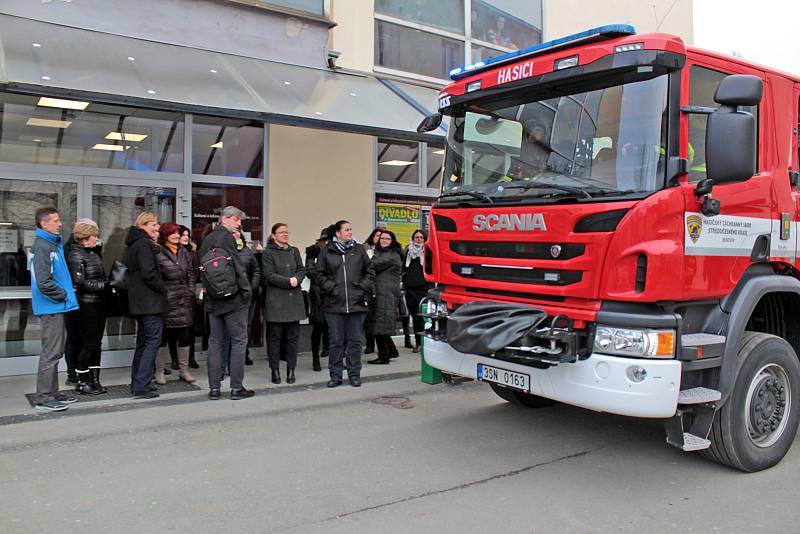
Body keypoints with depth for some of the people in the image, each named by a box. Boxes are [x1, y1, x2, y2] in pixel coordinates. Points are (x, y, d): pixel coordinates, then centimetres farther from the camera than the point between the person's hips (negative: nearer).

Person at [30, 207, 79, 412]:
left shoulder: (54, 244, 13)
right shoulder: (42, 247, -16)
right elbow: (44, 282, -23)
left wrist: (67, 291, 10)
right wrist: (64, 295, -11)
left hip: (57, 306, 10)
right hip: (51, 307, -10)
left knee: (56, 350, 15)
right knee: (50, 352, -5)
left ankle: (52, 392, 25)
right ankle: (44, 398, 2)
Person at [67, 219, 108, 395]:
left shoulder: (94, 252, 14)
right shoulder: (76, 255, -10)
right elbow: (80, 282, -17)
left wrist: (107, 284, -1)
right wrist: (105, 285, -15)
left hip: (99, 303, 8)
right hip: (86, 305, -8)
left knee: (97, 343, 10)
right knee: (88, 344, -1)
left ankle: (94, 380, 18)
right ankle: (82, 382, 11)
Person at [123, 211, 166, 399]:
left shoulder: (131, 245, 18)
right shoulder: (143, 244, -13)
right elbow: (149, 273, -22)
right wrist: (163, 289, -9)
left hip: (138, 301, 10)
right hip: (150, 301, -10)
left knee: (143, 340, 16)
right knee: (153, 340, -9)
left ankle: (137, 382, 22)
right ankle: (141, 385, -11)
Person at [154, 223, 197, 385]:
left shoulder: (184, 252, 13)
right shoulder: (158, 253, -6)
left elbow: (192, 273, 16)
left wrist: (190, 291, 7)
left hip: (184, 300, 6)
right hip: (166, 300, -5)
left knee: (185, 336, 9)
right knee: (163, 336, 2)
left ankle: (184, 369, 20)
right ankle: (159, 371, 13)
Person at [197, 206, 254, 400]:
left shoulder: (206, 240, 12)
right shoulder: (226, 238, -11)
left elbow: (201, 267, 14)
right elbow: (238, 267, -16)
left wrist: (207, 290, 16)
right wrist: (246, 291, -8)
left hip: (213, 300, 7)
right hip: (233, 299, -7)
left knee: (215, 341, 11)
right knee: (239, 341, 1)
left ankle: (214, 388, 13)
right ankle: (236, 387, 4)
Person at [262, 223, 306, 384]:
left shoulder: (294, 251, 15)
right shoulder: (268, 253, 0)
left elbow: (302, 269, 9)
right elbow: (269, 275, -10)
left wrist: (297, 279, -11)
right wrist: (288, 281, -15)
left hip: (294, 299, 4)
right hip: (276, 300, -4)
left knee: (293, 335, 5)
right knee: (274, 336, 1)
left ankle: (291, 370, 12)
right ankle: (275, 370, 9)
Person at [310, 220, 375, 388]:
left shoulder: (359, 250, 8)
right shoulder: (327, 251, 3)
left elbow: (370, 271, 12)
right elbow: (318, 273, 4)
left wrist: (363, 287, 0)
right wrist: (330, 287, -6)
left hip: (356, 303, 1)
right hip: (334, 304, -1)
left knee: (355, 341, 6)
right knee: (336, 341, 5)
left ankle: (354, 374, 17)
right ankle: (335, 375, 16)